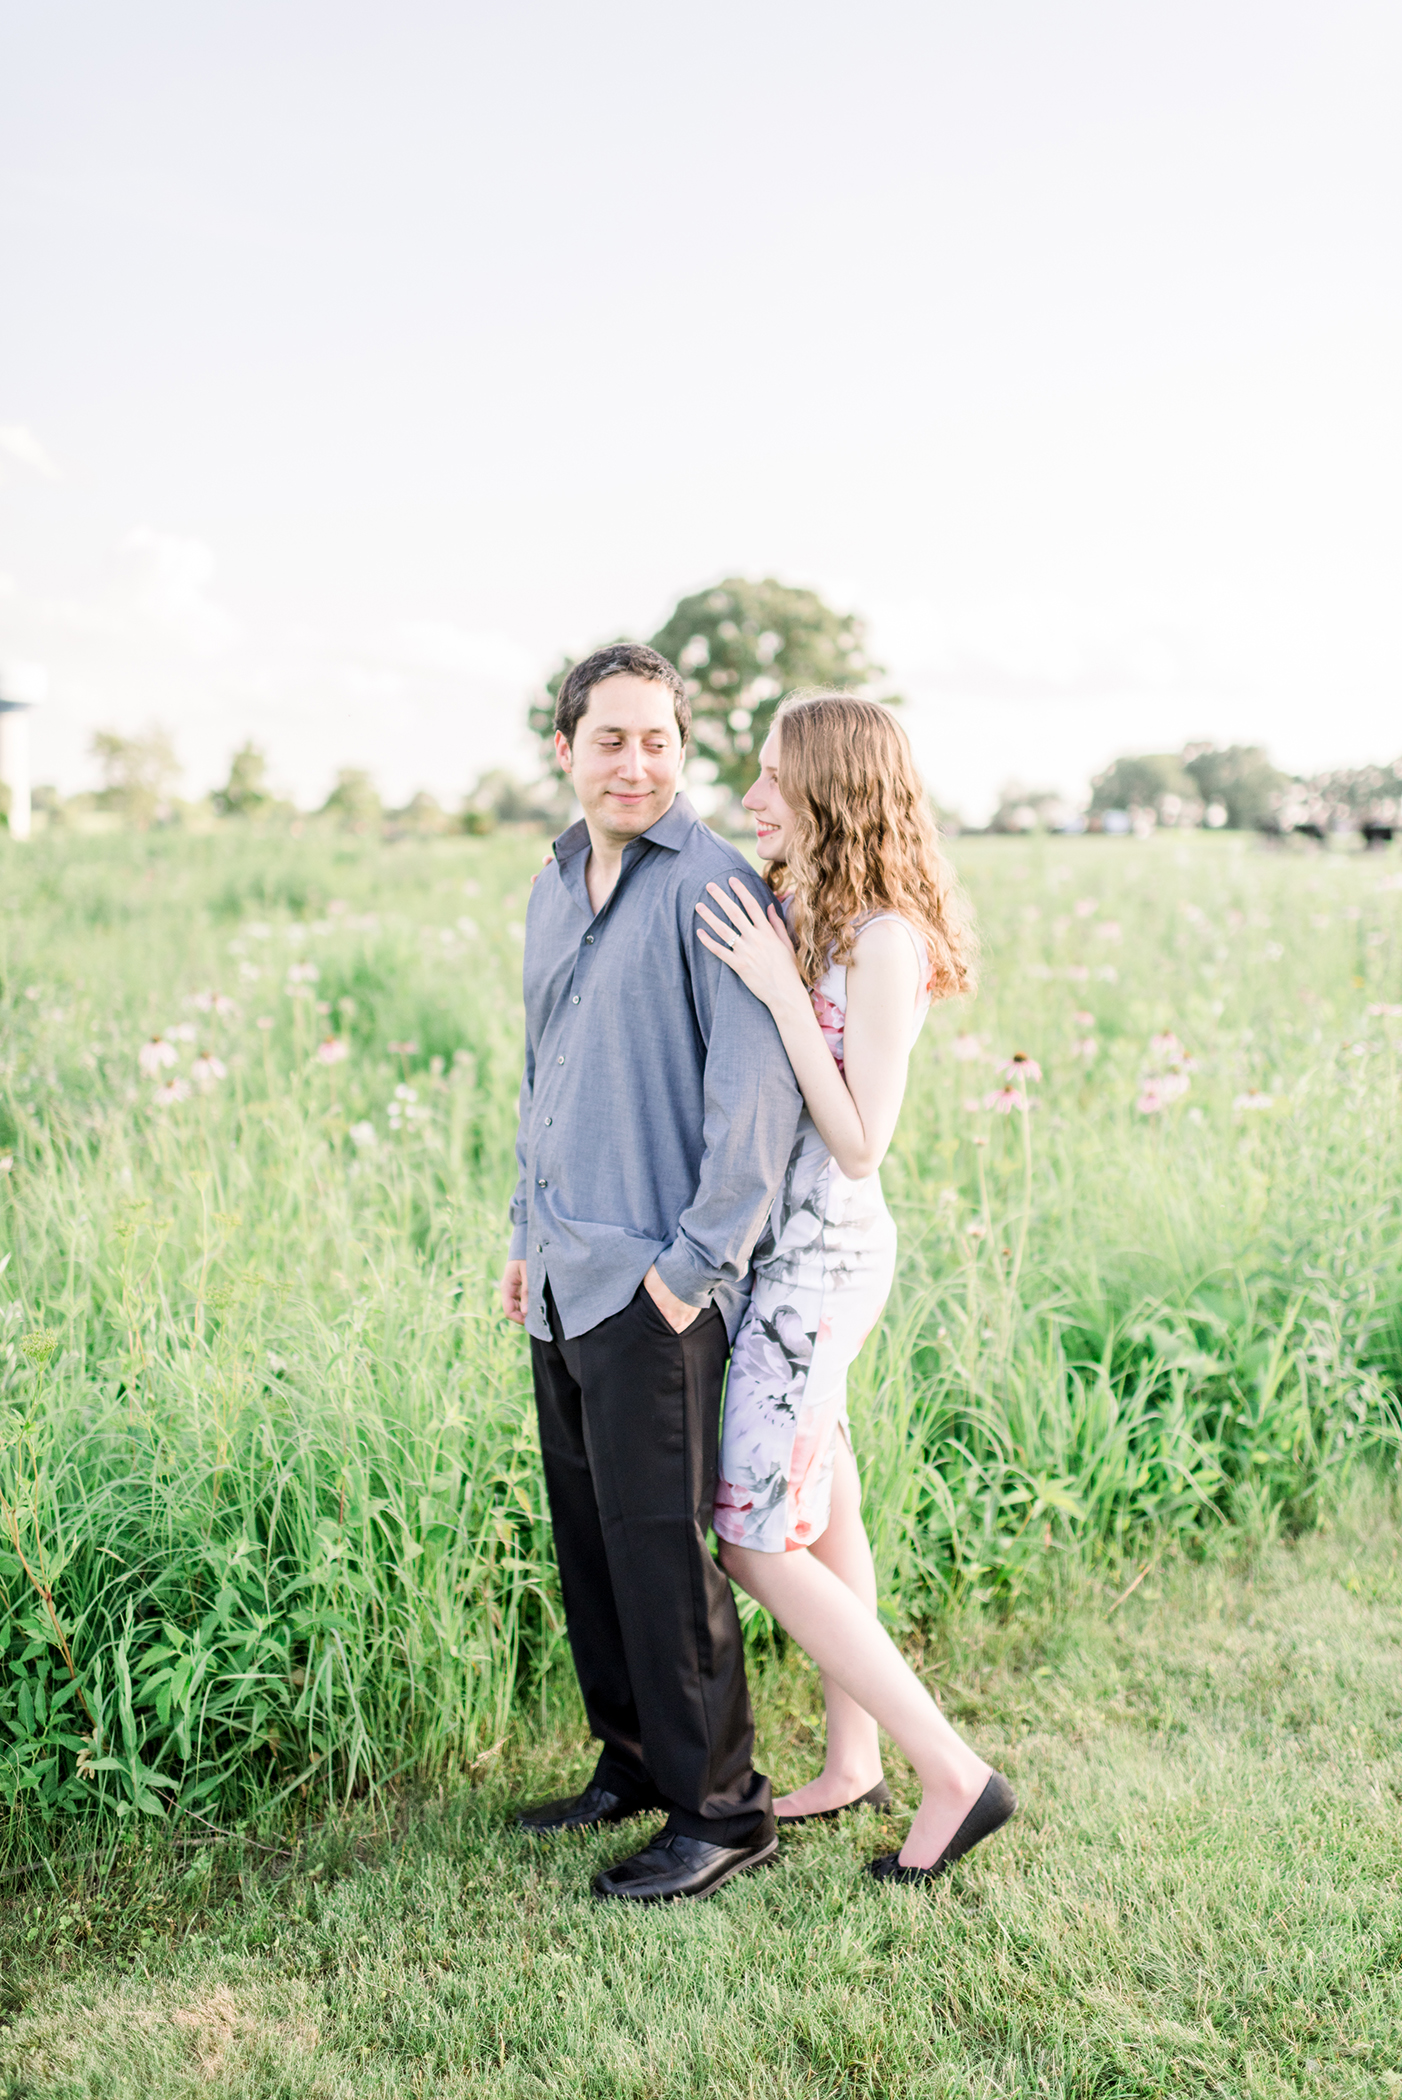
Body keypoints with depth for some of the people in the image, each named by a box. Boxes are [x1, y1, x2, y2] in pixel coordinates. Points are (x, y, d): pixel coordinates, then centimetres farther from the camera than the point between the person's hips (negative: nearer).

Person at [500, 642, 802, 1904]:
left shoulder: (712, 889, -12)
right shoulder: (553, 890, 14)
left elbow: (760, 1089, -18)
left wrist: (697, 1262, -17)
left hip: (654, 1281, -8)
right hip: (566, 1276, 8)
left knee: (658, 1542, -2)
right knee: (588, 1533, 16)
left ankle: (721, 1809, 15)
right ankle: (635, 1763, 32)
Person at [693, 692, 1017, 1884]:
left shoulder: (885, 940, -18)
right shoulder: (785, 911, 7)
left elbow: (860, 1145, -19)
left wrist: (781, 991, -22)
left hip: (822, 1257, -8)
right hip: (783, 1247, 8)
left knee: (759, 1542, -2)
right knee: (822, 1512, 17)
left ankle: (954, 1775, 9)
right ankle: (853, 1766, 33)